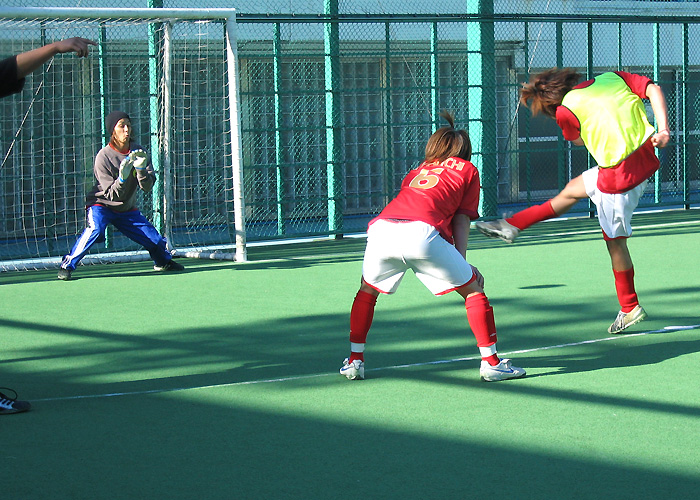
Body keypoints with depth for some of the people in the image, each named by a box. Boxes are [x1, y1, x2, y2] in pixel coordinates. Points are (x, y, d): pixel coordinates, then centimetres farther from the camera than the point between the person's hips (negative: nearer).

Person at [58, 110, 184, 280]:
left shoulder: (138, 151, -8)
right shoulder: (103, 156, -21)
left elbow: (148, 186, -13)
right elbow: (112, 195, -22)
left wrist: (141, 168, -31)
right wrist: (122, 178, -41)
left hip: (127, 209, 5)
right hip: (102, 204, -4)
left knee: (154, 239, 0)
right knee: (95, 229, -33)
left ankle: (164, 262, 34)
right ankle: (67, 266, -22)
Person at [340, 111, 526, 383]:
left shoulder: (419, 170, 38)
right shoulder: (468, 170, 27)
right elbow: (461, 221, 16)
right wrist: (462, 262, 12)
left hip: (381, 227, 4)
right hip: (422, 233, -4)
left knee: (367, 291, 29)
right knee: (473, 289, 11)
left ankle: (355, 361, 26)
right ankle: (491, 362, 8)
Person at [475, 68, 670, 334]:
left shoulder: (566, 110, -10)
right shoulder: (612, 78, 3)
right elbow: (654, 89, -7)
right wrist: (663, 129, -11)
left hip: (619, 177, -8)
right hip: (645, 160, 8)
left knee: (615, 242, 11)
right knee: (571, 190, 22)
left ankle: (630, 308, 24)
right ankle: (511, 225, 35)